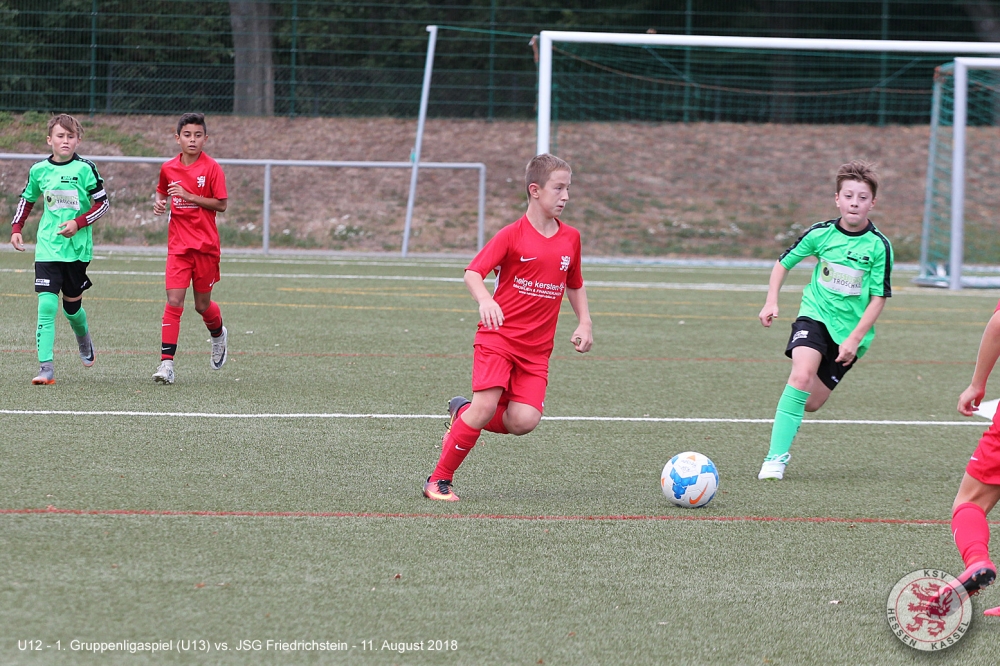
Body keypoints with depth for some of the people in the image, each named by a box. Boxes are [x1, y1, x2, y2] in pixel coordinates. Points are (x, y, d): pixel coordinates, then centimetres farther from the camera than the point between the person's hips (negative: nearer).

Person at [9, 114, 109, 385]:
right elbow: (27, 199, 19)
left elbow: (102, 204, -3)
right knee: (46, 304, -12)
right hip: (47, 248, 1)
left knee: (71, 306, 10)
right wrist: (16, 228, 9)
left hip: (78, 248, -1)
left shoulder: (85, 169, -6)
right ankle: (46, 367, -14)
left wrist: (78, 223, -15)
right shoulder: (39, 170, 3)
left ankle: (84, 339, 45)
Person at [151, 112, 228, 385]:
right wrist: (160, 202, 0)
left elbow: (221, 205, -10)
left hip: (206, 245, -2)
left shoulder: (212, 168, -8)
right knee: (174, 302, -11)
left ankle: (218, 335, 44)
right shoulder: (169, 168, 3)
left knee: (202, 305, 9)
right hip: (178, 246, 2)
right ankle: (167, 362, -12)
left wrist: (189, 196, -19)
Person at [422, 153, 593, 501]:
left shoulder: (570, 238, 8)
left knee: (524, 421, -15)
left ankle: (463, 413, 15)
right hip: (498, 337, -4)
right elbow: (473, 273, -14)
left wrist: (585, 323, 11)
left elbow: (574, 285, 24)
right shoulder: (513, 235, -7)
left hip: (536, 349, 4)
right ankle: (439, 480, -4)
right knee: (486, 404, -20)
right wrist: (485, 301, -34)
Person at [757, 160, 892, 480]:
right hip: (815, 314, -1)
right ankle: (776, 457, -22)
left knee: (811, 403, 0)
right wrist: (771, 302, -4)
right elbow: (784, 263, 9)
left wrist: (855, 339, -14)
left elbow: (879, 297, -6)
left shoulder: (879, 246, -10)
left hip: (851, 329, 1)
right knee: (801, 375, -27)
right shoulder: (821, 233, -6)